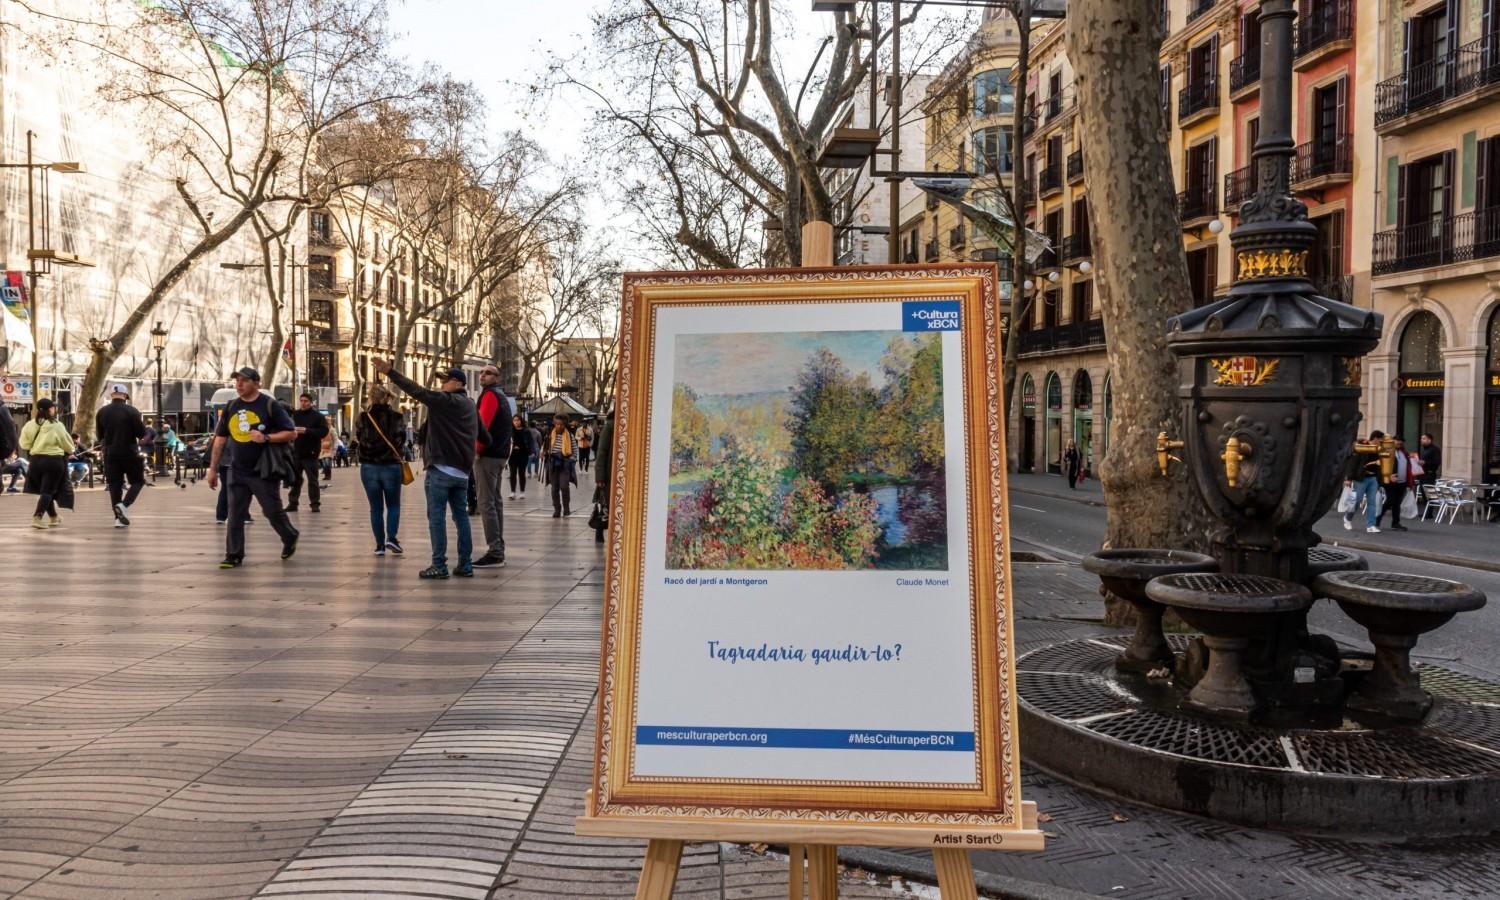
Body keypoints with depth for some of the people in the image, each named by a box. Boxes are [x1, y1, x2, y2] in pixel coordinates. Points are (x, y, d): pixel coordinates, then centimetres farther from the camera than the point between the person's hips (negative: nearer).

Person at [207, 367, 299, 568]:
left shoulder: (270, 405, -6)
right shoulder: (231, 407, 8)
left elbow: (292, 433, -8)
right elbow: (220, 438, 13)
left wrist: (266, 437, -22)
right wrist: (213, 468, 11)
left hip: (263, 472, -4)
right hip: (237, 472, 4)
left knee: (272, 511, 2)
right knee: (235, 515, 2)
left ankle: (290, 539, 28)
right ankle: (234, 555, 8)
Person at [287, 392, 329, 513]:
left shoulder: (318, 416, -3)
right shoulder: (295, 415, 8)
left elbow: (324, 431, -13)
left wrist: (307, 431, -22)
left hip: (310, 453, -4)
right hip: (296, 453, 4)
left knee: (312, 480, 0)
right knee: (295, 479, 8)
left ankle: (315, 503, 5)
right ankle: (292, 502, 13)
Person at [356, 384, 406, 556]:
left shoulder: (363, 417, -2)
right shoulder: (395, 417, -6)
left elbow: (358, 437, 6)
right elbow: (402, 435, -11)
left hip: (368, 467, 1)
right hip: (391, 466, -1)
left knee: (375, 507, 10)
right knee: (393, 505, 12)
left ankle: (380, 545, 7)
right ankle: (391, 538, -6)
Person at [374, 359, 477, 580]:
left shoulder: (446, 401, -10)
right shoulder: (470, 406, 15)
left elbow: (418, 391, -17)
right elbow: (480, 436, 20)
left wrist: (390, 372, -16)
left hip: (441, 469, -8)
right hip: (461, 471, 8)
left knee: (436, 517, -3)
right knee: (461, 516, 9)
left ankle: (439, 565, -3)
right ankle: (465, 564, 9)